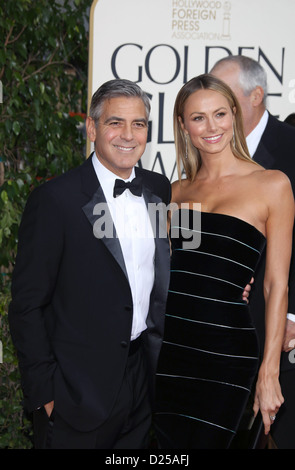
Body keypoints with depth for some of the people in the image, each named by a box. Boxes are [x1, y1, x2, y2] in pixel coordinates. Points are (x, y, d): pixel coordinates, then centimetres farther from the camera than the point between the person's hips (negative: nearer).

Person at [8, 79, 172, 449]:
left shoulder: (159, 190, 4)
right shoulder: (54, 200, -14)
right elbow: (26, 306, -12)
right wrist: (45, 392, -13)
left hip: (145, 375, 6)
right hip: (79, 390, -5)